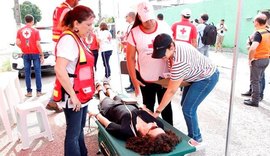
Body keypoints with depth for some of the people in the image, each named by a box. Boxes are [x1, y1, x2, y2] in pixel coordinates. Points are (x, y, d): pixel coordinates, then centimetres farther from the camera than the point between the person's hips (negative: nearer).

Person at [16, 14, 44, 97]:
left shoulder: (20, 31, 3)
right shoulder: (35, 31, -7)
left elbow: (18, 43, -1)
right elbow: (38, 44, -11)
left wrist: (23, 49, 18)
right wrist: (42, 55, -5)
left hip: (25, 54, 3)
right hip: (35, 53, -3)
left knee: (27, 73, 7)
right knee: (37, 73, 2)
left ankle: (29, 92, 10)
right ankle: (38, 91, 3)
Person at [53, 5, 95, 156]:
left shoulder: (78, 39, 10)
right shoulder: (68, 39, -19)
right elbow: (60, 70, -28)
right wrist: (73, 95, -22)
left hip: (82, 95, 9)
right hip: (74, 97, -9)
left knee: (80, 129, 22)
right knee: (73, 133, 5)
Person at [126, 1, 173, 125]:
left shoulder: (164, 28, -4)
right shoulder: (134, 33, -8)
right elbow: (130, 58, -5)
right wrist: (134, 79, -9)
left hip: (164, 75, 1)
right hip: (145, 77, -1)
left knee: (166, 105, 13)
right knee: (148, 105, 16)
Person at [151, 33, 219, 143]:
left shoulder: (180, 62, -39)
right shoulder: (174, 46, -12)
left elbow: (171, 91, -31)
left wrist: (157, 111, -24)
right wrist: (173, 77, -7)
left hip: (207, 77, -9)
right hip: (197, 75, 9)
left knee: (188, 109, -9)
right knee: (185, 104, 13)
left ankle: (195, 138, 14)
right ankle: (193, 134, 33)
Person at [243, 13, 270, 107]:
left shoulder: (258, 33, -20)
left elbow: (253, 48, -34)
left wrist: (250, 59, -21)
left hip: (257, 60, -8)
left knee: (255, 81, 2)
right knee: (258, 80, 19)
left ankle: (254, 101, 11)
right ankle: (256, 97, 29)